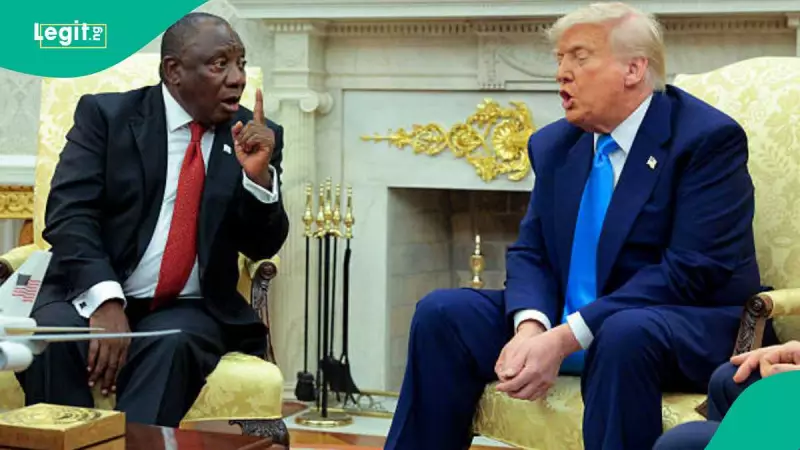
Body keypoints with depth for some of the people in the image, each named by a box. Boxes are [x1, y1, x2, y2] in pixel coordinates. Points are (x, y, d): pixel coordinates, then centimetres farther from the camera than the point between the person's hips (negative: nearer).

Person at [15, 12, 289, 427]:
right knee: (52, 338, -32)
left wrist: (258, 174, -17)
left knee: (172, 346, -33)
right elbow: (69, 213, -9)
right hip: (92, 297, 0)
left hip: (189, 311, 1)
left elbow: (262, 247, 3)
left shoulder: (256, 136, 6)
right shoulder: (105, 114, 1)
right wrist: (104, 299, -25)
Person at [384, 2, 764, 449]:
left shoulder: (709, 138, -12)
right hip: (565, 328, 6)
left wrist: (564, 338, -26)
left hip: (692, 332, -6)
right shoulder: (554, 144, 10)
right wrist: (531, 327, -18)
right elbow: (531, 254, 7)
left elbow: (690, 270, -20)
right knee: (443, 311, -9)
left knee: (625, 333, -38)